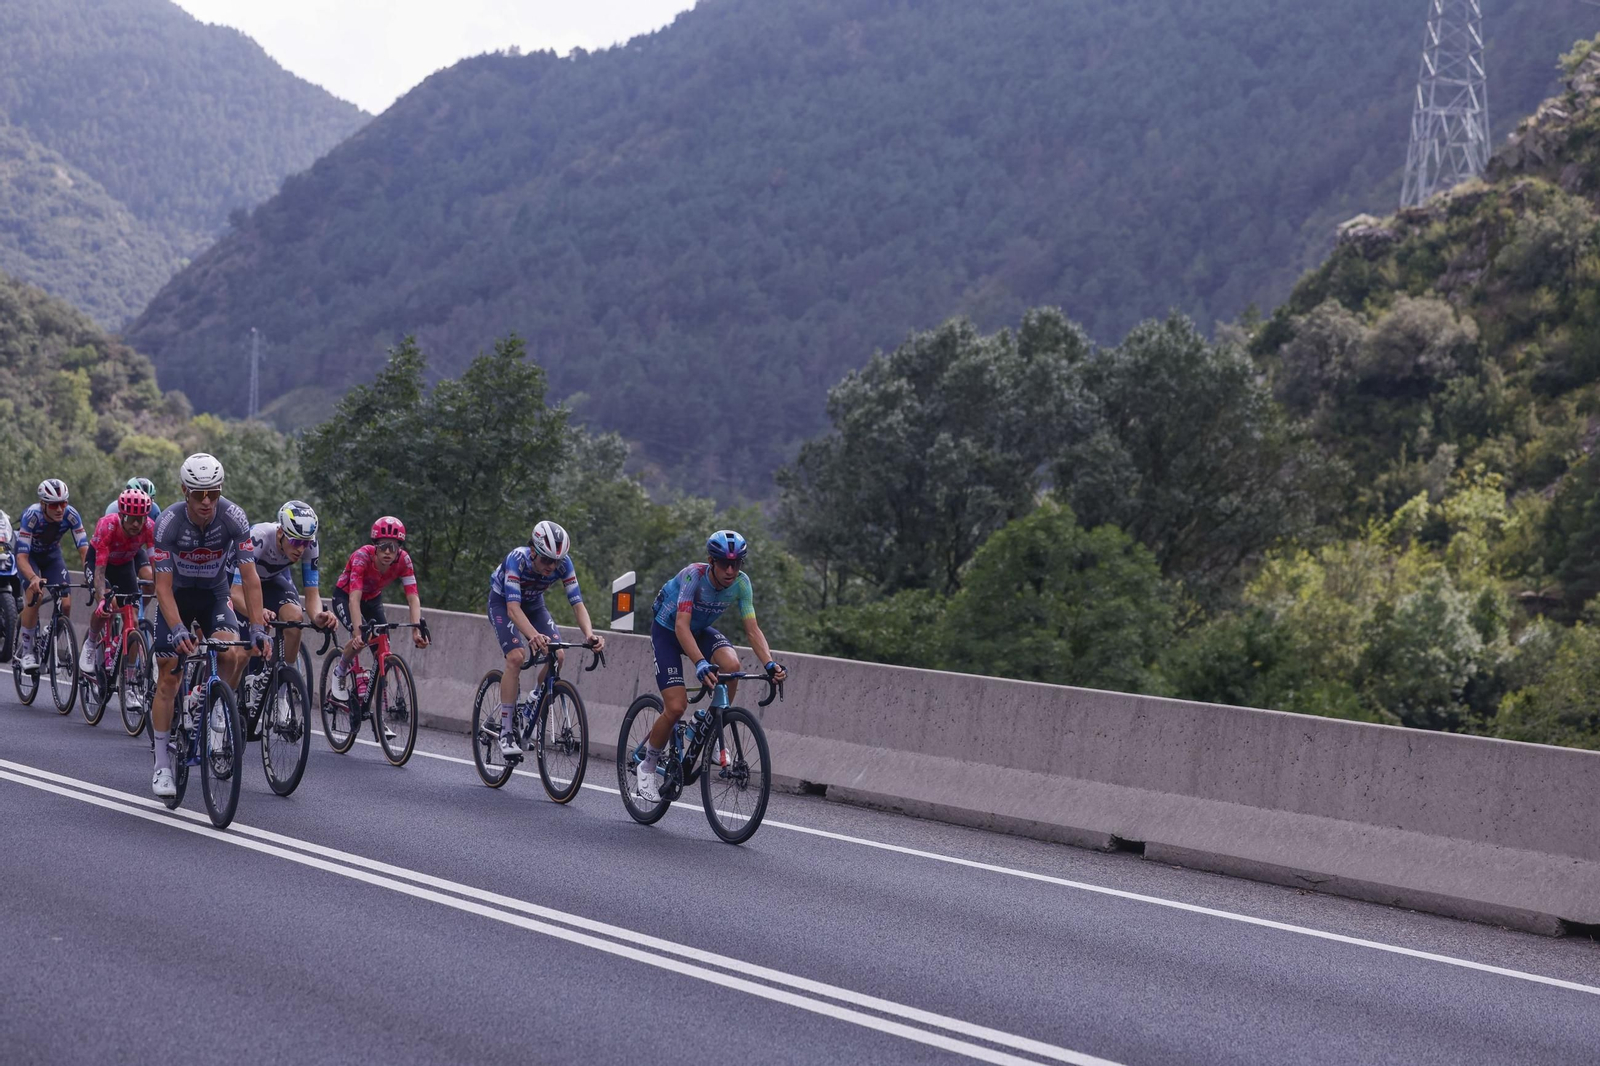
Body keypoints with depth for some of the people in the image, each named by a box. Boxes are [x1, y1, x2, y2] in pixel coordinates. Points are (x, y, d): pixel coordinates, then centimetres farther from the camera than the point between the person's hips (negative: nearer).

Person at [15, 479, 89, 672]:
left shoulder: (71, 515, -28)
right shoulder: (32, 515, -35)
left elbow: (84, 548, -30)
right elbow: (22, 556, -39)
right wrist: (33, 578, -58)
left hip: (51, 555, 3)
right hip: (29, 555, -3)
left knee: (66, 604, -13)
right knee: (35, 595, -27)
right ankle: (27, 651, -14)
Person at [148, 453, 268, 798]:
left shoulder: (233, 517, -25)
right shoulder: (169, 522, -28)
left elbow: (250, 578, -24)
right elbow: (163, 586, -28)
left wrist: (258, 629, -33)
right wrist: (178, 630, -42)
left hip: (214, 595, 1)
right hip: (177, 596, -1)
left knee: (233, 655, -26)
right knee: (167, 677, -5)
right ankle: (162, 765, 4)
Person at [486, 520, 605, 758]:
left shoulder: (563, 563, -27)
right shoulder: (518, 559, -37)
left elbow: (577, 604, -27)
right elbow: (513, 607, -46)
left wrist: (589, 634, -47)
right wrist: (533, 635, -63)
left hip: (533, 603, 4)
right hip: (502, 602, -4)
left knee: (557, 655, -17)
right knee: (516, 657, -26)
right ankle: (505, 732, -20)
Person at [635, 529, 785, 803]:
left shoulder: (741, 583, -19)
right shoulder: (694, 575, -32)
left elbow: (752, 629, -18)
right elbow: (681, 626, -40)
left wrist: (770, 663, -35)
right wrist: (700, 663, -54)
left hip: (701, 630, 4)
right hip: (667, 630, -4)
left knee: (731, 664, -29)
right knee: (676, 707, -18)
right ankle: (648, 767, 6)